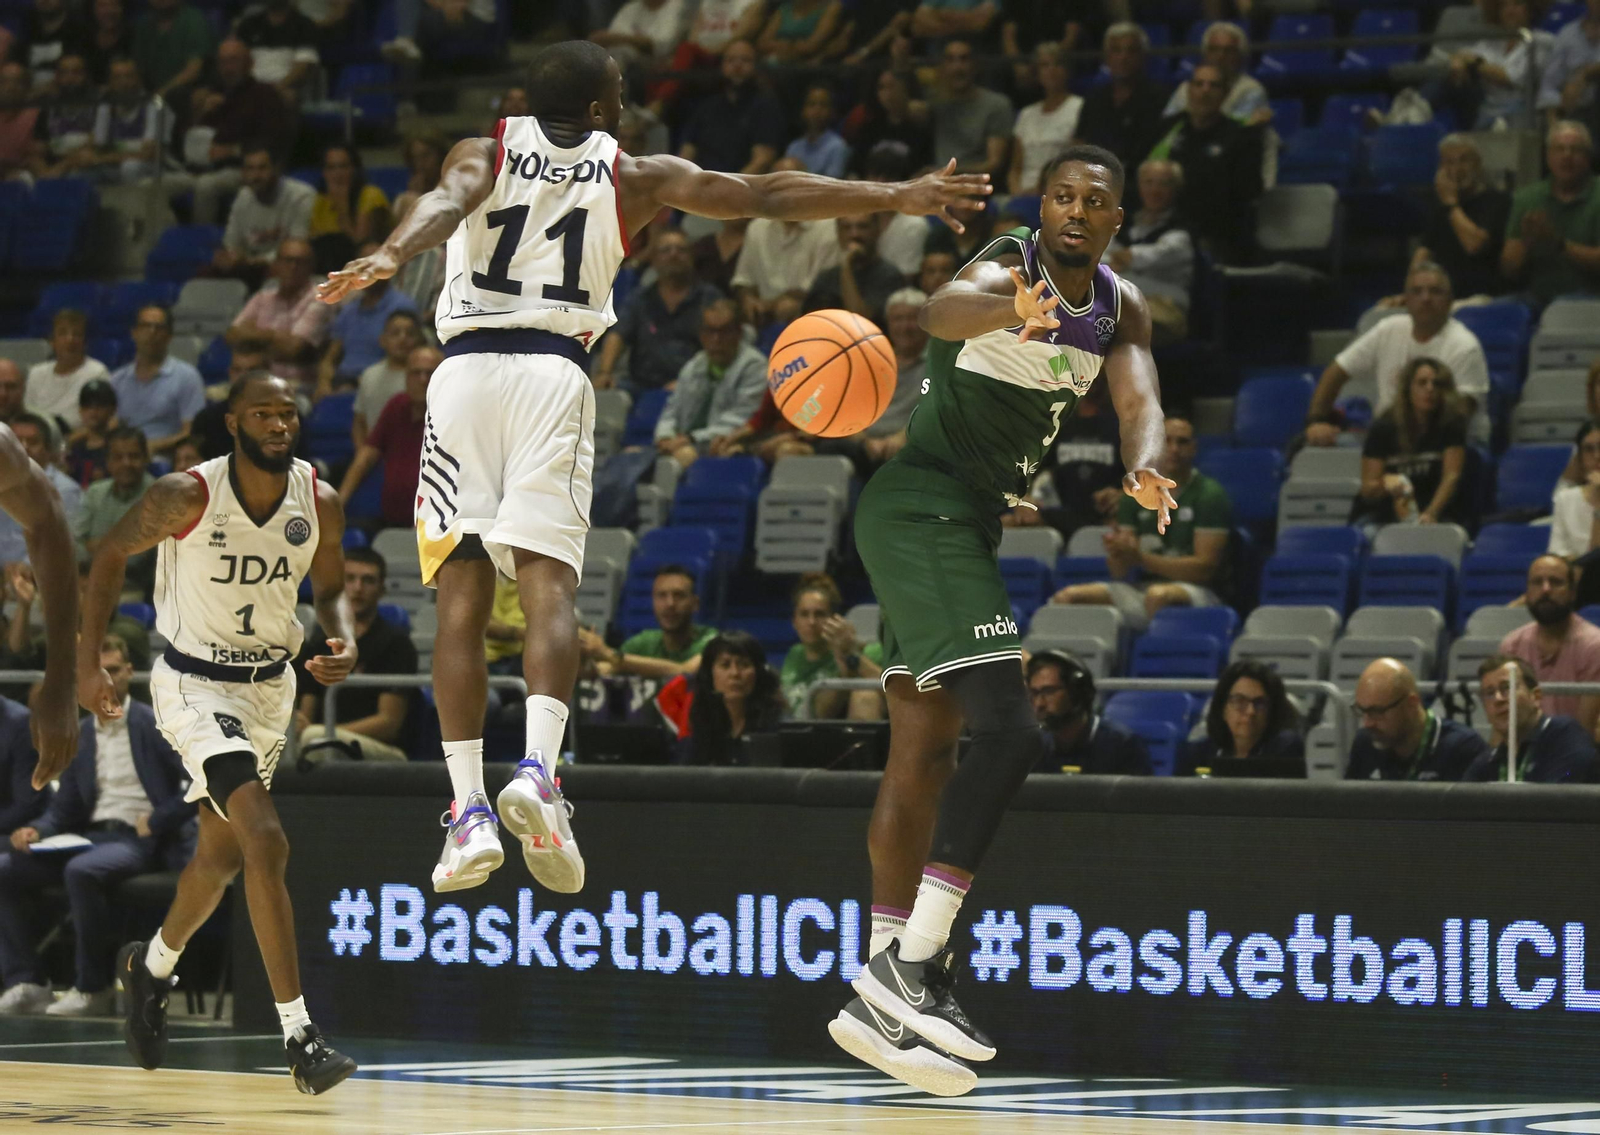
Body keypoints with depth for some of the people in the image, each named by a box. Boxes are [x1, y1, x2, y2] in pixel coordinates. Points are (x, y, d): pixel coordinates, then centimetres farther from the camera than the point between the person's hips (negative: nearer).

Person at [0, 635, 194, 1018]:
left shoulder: (155, 725, -2)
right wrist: (36, 830, -3)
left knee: (82, 870, -36)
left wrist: (158, 821, -13)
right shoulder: (80, 736, 17)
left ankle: (93, 987, -25)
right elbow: (64, 809, 18)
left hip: (141, 841, -7)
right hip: (91, 837, 7)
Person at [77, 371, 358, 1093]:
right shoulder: (188, 497, -21)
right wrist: (87, 664, -9)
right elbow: (111, 555, -6)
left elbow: (329, 588, 9)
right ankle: (299, 1039, -22)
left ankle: (151, 967, 49)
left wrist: (344, 641, -13)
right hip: (194, 685, -6)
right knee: (265, 840, -21)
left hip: (270, 686, 6)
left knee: (222, 855, 19)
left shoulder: (320, 504, -9)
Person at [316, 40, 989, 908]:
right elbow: (765, 197, 12)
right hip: (554, 371, -1)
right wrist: (894, 196, 17)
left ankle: (469, 810, -9)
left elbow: (447, 203, -8)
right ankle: (537, 770, -31)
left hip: (465, 369, 1)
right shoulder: (632, 177, 15)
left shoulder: (483, 154, 15)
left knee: (462, 593, 0)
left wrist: (389, 258, -28)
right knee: (548, 582, -7)